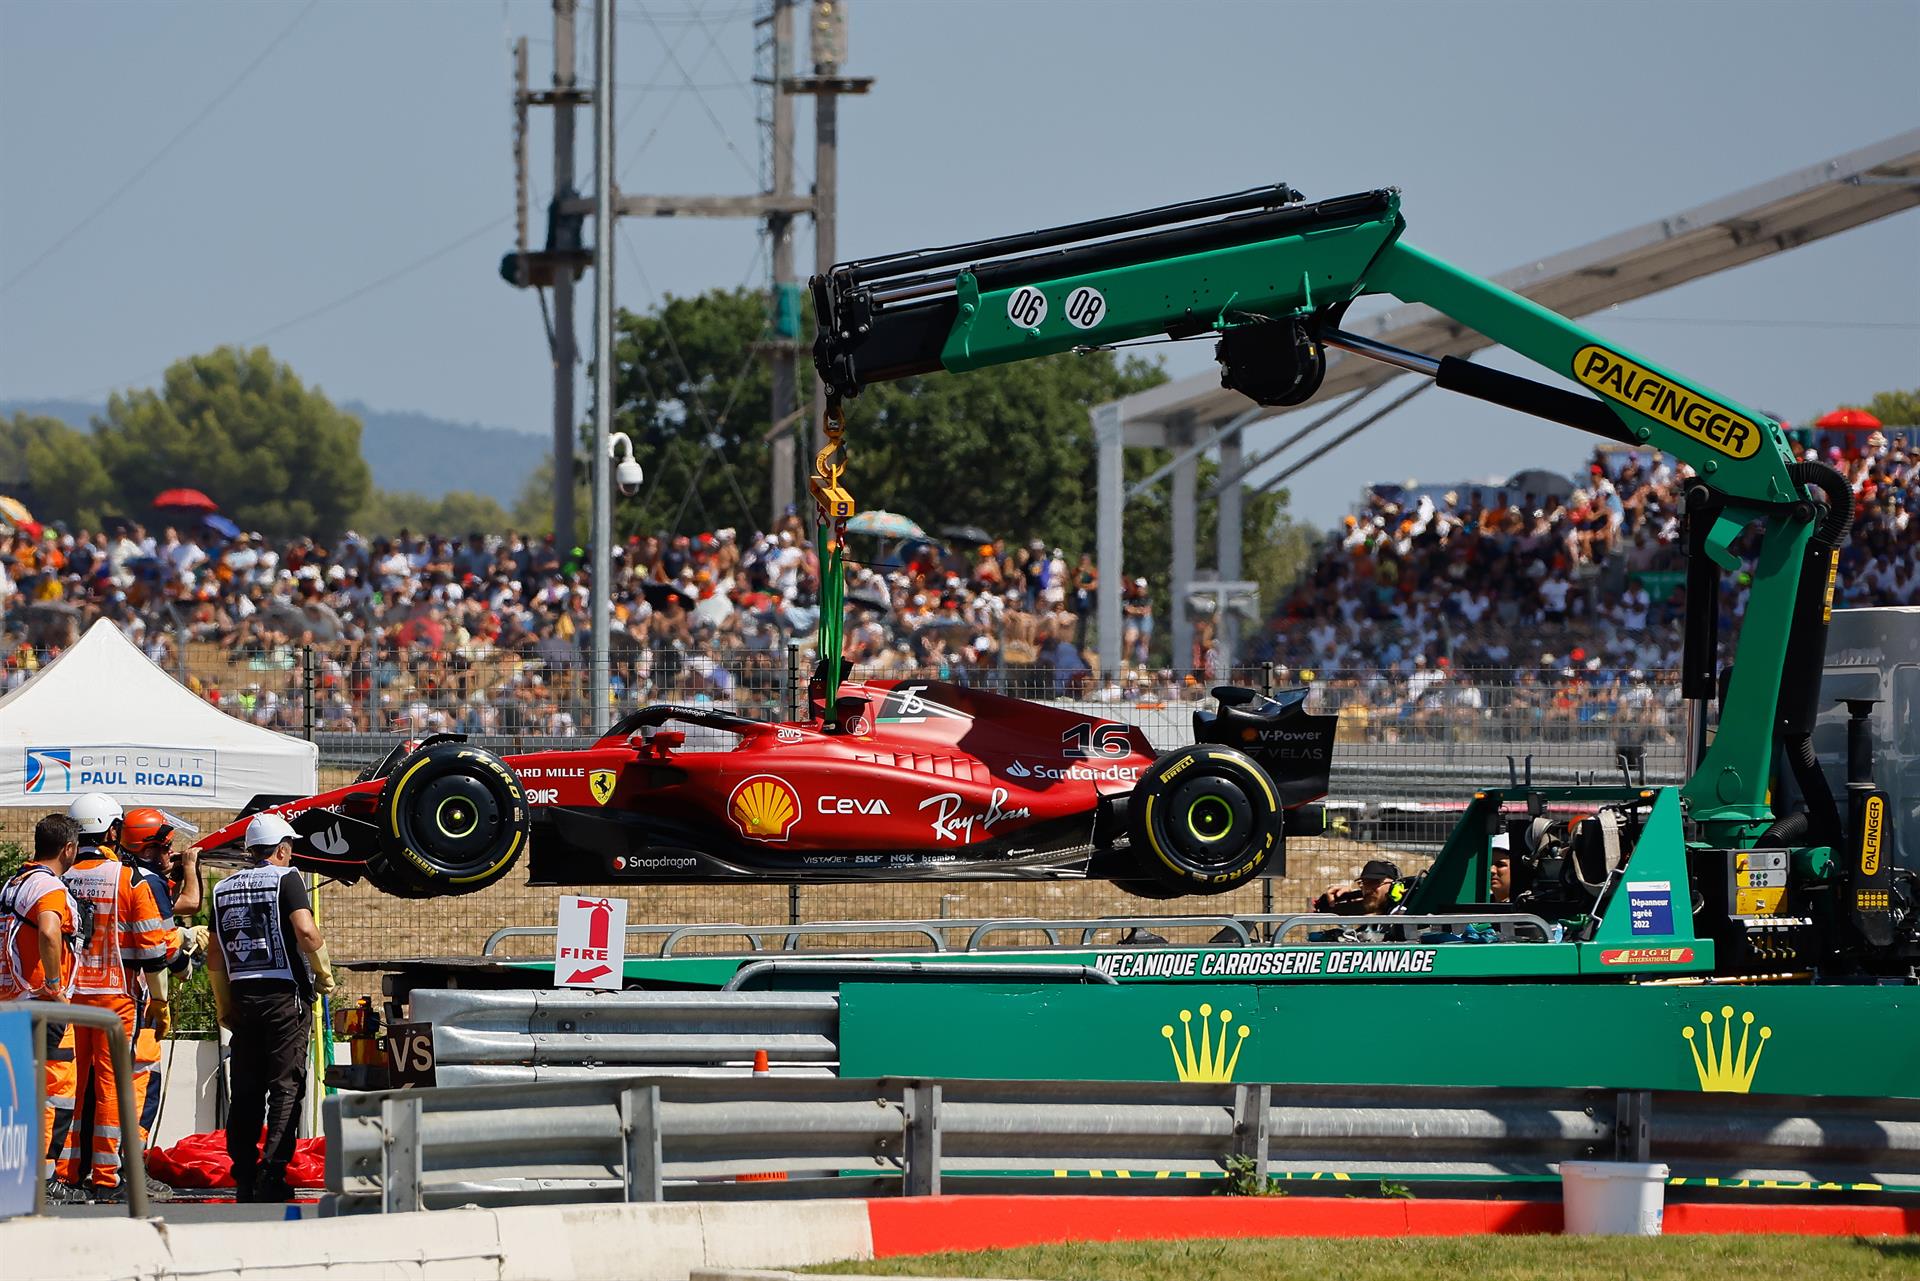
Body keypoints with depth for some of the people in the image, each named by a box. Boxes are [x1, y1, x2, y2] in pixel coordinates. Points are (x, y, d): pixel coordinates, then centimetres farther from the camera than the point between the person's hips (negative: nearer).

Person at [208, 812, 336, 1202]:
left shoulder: (225, 889, 13)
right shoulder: (285, 878, -4)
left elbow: (215, 956, 14)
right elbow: (305, 931, -18)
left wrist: (225, 1007, 21)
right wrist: (325, 976, -5)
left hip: (242, 994, 5)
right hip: (284, 994, -5)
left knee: (246, 1090, 9)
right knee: (285, 1086, -4)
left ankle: (244, 1178, 9)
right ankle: (272, 1174, -13)